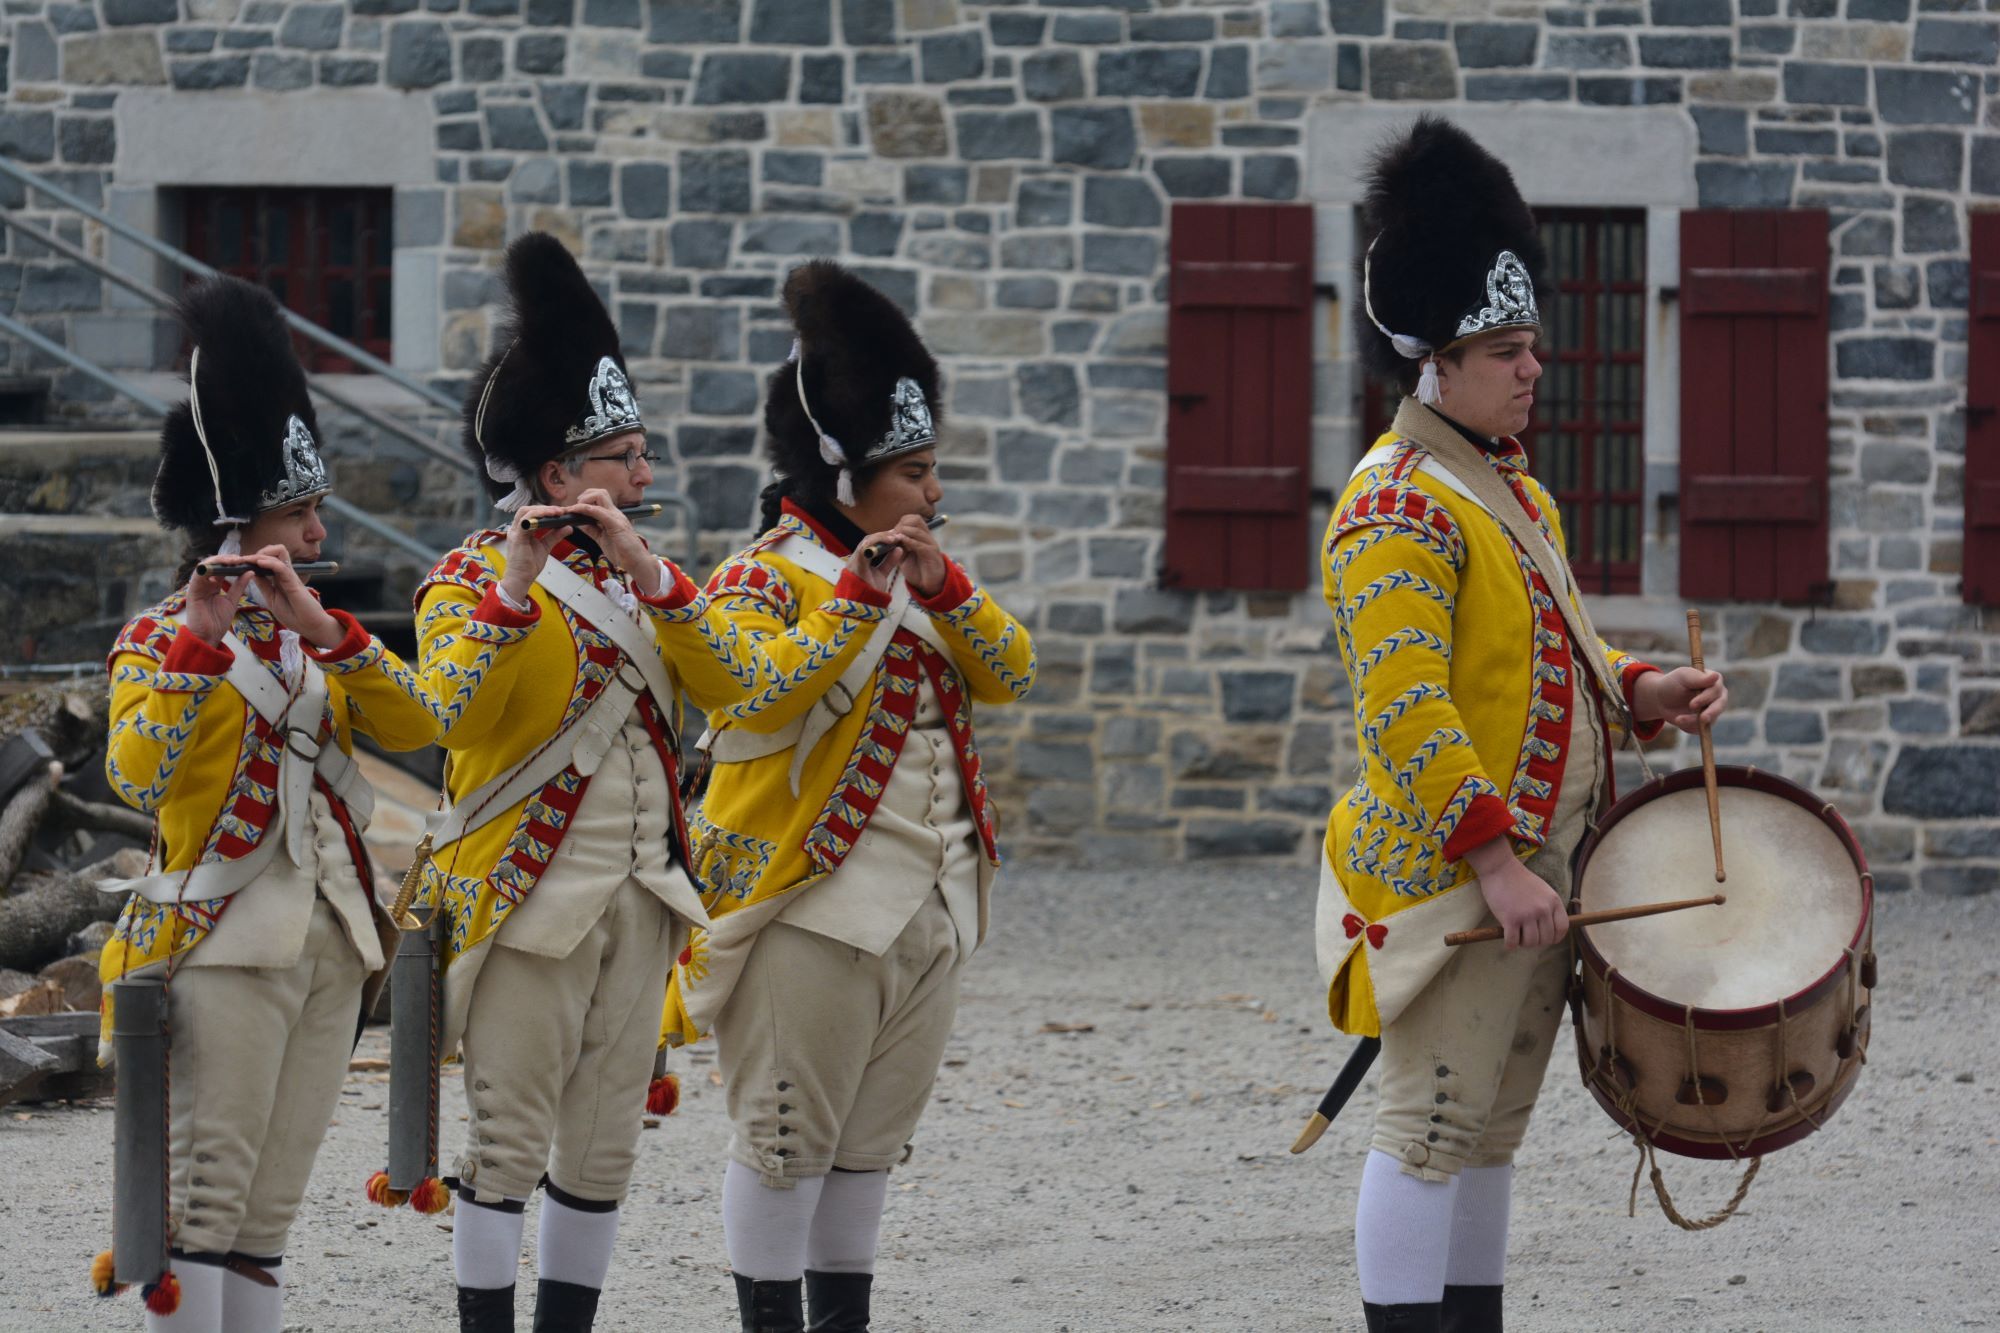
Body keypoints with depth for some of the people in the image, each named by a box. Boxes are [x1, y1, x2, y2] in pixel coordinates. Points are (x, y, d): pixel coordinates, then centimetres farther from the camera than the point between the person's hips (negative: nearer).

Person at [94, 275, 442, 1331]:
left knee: (273, 1205, 7)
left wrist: (322, 627, -15)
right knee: (205, 1196, -12)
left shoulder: (315, 636, 15)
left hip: (329, 945, 7)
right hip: (228, 944, -6)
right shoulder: (158, 640, -3)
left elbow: (414, 725, -2)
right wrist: (200, 639, -26)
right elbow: (135, 778, -21)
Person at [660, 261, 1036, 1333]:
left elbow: (1009, 674, 9)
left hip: (928, 911, 8)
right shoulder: (763, 580, -8)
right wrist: (855, 600, -26)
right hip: (814, 907, -8)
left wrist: (946, 589, -7)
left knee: (871, 1140, 12)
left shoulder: (918, 580, 16)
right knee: (788, 1140, -5)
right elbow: (751, 705, -24)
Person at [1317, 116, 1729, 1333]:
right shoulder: (1400, 511, -16)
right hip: (1451, 872, -9)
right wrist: (1492, 861, -26)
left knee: (1492, 1129, 13)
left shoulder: (1512, 489, 15)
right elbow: (1405, 706, -22)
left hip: (1536, 869, 9)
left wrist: (1639, 693, 5)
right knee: (1436, 1127, -7)